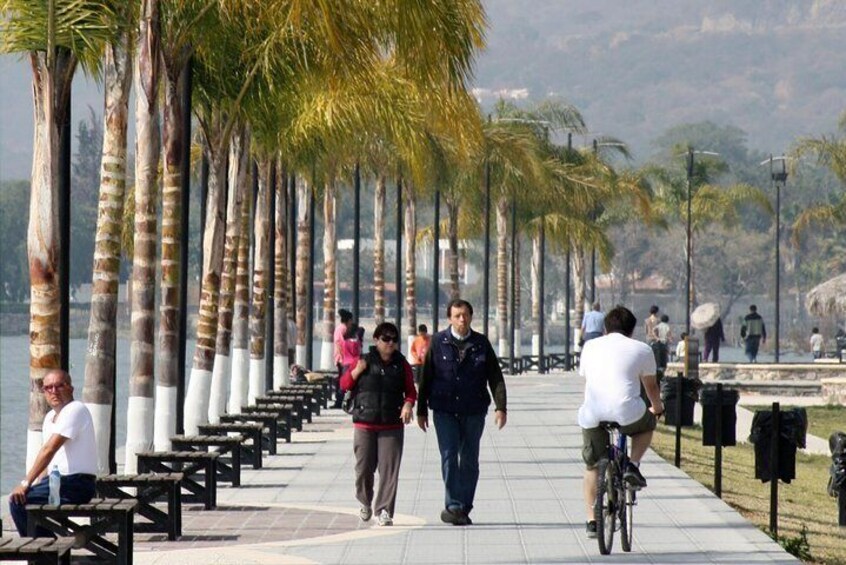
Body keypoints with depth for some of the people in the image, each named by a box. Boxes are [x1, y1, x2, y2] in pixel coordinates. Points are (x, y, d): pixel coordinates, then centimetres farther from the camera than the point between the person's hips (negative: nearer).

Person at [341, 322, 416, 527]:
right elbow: (344, 384, 9)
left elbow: (410, 390, 10)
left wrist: (408, 404, -10)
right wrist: (357, 371, -9)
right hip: (365, 424, 0)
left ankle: (384, 511, -5)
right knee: (364, 468, 4)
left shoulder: (401, 365, 7)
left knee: (389, 469, -8)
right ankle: (365, 502, 30)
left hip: (392, 426, 0)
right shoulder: (364, 362, 4)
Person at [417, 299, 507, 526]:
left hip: (473, 412, 2)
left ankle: (464, 509, 12)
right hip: (444, 411, -2)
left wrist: (500, 407, -6)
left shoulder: (481, 343, 4)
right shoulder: (438, 342, 1)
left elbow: (495, 377, 4)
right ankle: (453, 506, -13)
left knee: (469, 460, 5)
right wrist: (421, 410, 4)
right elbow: (426, 377, 5)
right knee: (449, 456, -12)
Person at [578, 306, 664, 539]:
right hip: (626, 411, -2)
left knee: (592, 466, 18)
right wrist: (657, 408, 48)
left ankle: (592, 520, 13)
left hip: (592, 413, 2)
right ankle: (632, 466, 10)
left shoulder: (590, 347, 22)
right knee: (647, 424, 32)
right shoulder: (641, 350, 14)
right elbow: (651, 386, 26)